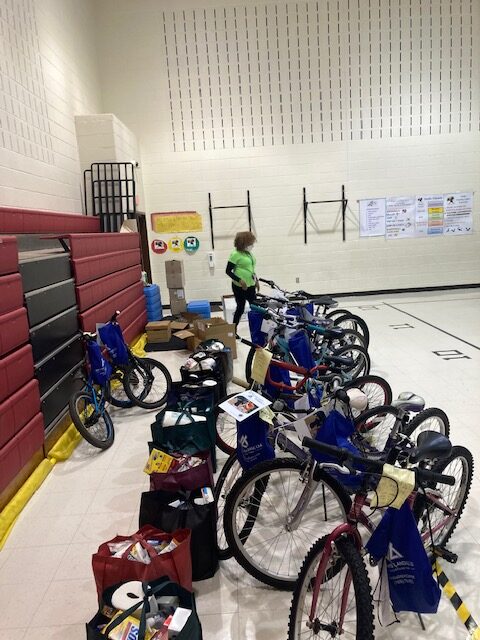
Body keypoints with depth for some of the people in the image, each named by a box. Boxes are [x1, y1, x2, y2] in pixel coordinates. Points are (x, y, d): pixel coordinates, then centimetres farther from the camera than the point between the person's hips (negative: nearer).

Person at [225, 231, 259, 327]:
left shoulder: (249, 253, 9)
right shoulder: (235, 254, -14)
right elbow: (228, 271, -13)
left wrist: (256, 280, 16)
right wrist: (239, 280, -23)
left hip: (250, 285, 8)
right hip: (240, 286, -7)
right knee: (240, 308, -1)